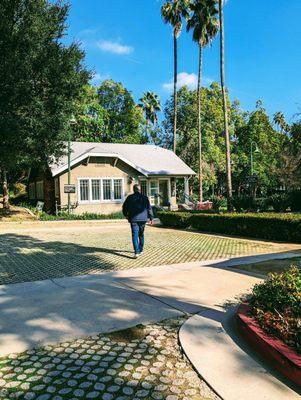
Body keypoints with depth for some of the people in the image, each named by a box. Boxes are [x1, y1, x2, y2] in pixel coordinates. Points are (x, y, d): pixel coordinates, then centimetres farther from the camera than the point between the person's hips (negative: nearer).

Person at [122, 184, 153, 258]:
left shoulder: (130, 197, 1)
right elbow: (149, 208, 3)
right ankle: (140, 250, 29)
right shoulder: (145, 197, 4)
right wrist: (151, 218, 10)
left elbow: (124, 207, 7)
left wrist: (126, 215, 25)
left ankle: (137, 252, -17)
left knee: (135, 236, -5)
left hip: (133, 219, -2)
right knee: (141, 235, 18)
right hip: (143, 219, 2)